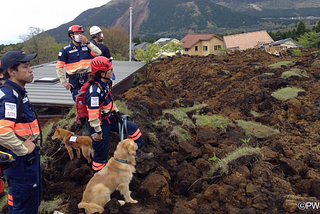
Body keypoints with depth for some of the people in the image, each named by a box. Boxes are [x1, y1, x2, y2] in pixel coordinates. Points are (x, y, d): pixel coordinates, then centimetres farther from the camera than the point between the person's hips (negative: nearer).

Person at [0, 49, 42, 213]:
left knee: (35, 196, 23)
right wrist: (23, 149, -21)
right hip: (21, 160, -10)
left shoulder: (18, 92, 8)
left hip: (29, 156, 10)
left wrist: (30, 144, 12)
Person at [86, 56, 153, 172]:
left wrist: (116, 111, 9)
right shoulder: (95, 91, -30)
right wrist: (98, 132, -22)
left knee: (132, 127, 13)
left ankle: (139, 153, 28)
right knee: (101, 151, 5)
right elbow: (93, 114, -28)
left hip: (109, 118, 9)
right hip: (101, 123, -9)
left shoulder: (106, 83, -1)